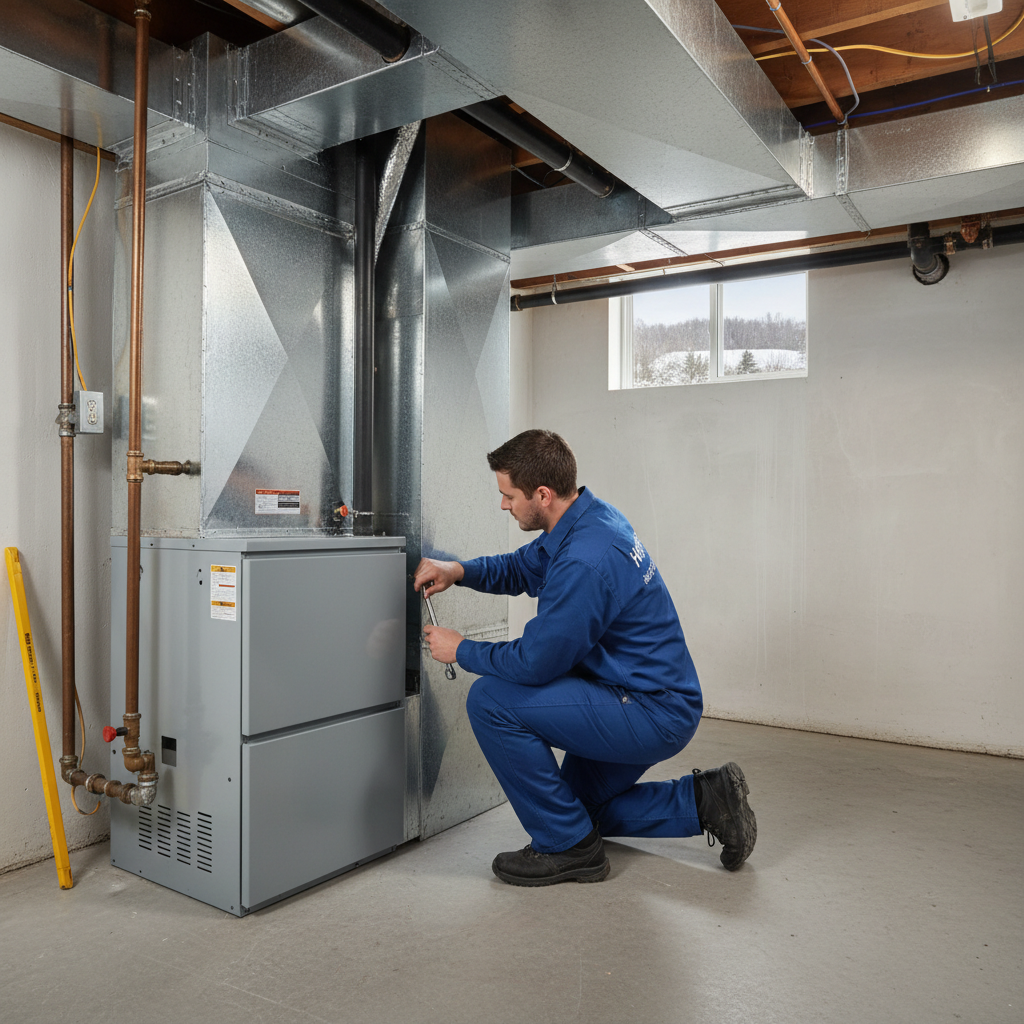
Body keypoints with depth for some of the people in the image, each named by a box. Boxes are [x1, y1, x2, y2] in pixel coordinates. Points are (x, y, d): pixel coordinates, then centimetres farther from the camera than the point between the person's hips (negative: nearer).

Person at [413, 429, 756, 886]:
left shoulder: (585, 562, -29)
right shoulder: (591, 515, 2)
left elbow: (535, 662, -22)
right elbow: (521, 568, 17)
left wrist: (461, 650, -6)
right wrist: (458, 570, -1)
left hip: (654, 716, -10)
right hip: (663, 700, 10)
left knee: (491, 700, -18)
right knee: (581, 807, 27)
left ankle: (567, 846, -5)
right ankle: (703, 799, 21)